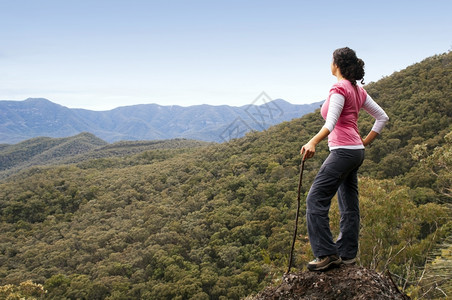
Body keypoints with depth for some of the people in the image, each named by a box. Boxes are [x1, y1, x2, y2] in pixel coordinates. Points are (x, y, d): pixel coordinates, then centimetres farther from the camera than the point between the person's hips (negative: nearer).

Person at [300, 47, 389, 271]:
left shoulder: (339, 89, -11)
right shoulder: (358, 90, 15)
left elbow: (331, 122, -26)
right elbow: (382, 117, 18)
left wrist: (313, 142, -39)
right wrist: (366, 141, 17)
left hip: (343, 151, -10)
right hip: (356, 152, 10)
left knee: (316, 200, -9)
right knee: (349, 204, 12)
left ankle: (327, 254, -9)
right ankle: (347, 253, 18)